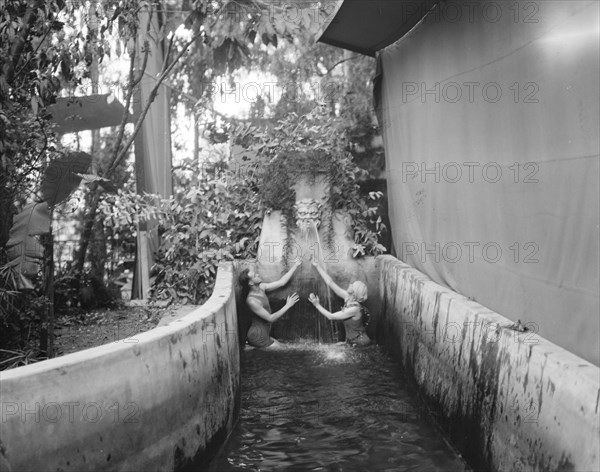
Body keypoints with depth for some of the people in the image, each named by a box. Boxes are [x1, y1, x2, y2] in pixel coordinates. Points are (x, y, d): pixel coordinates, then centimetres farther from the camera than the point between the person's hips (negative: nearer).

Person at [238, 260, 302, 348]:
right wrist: (288, 306, -21)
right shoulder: (251, 301, -26)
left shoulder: (260, 287, -1)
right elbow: (270, 318, -22)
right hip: (258, 337, -9)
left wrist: (295, 266, 3)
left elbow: (281, 282, 5)